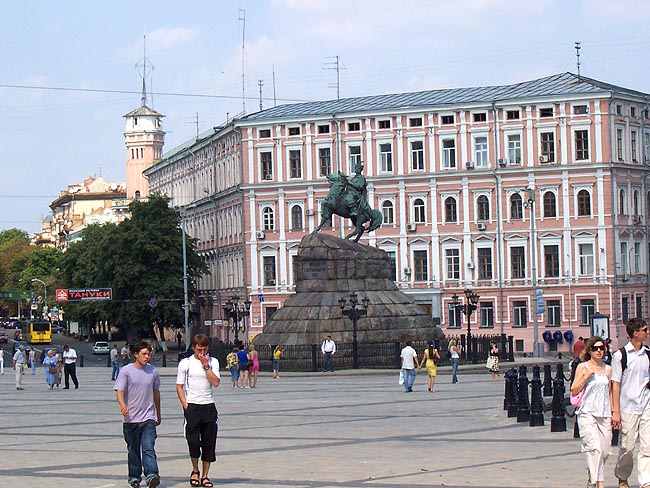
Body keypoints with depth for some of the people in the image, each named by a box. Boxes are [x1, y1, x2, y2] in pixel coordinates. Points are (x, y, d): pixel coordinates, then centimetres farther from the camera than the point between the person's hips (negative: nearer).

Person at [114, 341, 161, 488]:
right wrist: (122, 404, -31)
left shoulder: (153, 371, 8)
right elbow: (119, 391, -10)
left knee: (148, 448, -12)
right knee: (133, 450, 9)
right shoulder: (126, 371, -3)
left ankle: (152, 475, -23)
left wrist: (158, 414, 29)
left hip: (148, 418, 1)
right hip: (130, 419, -1)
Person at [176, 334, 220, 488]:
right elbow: (179, 387, 2)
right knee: (193, 441, -6)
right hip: (192, 406, -2)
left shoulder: (213, 362, 7)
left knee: (209, 442, 3)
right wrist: (186, 406, -7)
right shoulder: (185, 363, 2)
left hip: (209, 406, 2)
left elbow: (216, 382, -7)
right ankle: (195, 471, 17)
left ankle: (205, 475, 12)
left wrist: (205, 365, -10)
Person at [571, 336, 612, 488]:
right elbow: (574, 391, -2)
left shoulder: (608, 369, 13)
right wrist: (587, 375, -12)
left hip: (604, 415, 4)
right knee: (595, 448, -17)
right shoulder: (582, 367, 2)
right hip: (587, 413, -4)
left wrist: (613, 412, 14)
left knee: (605, 451, 3)